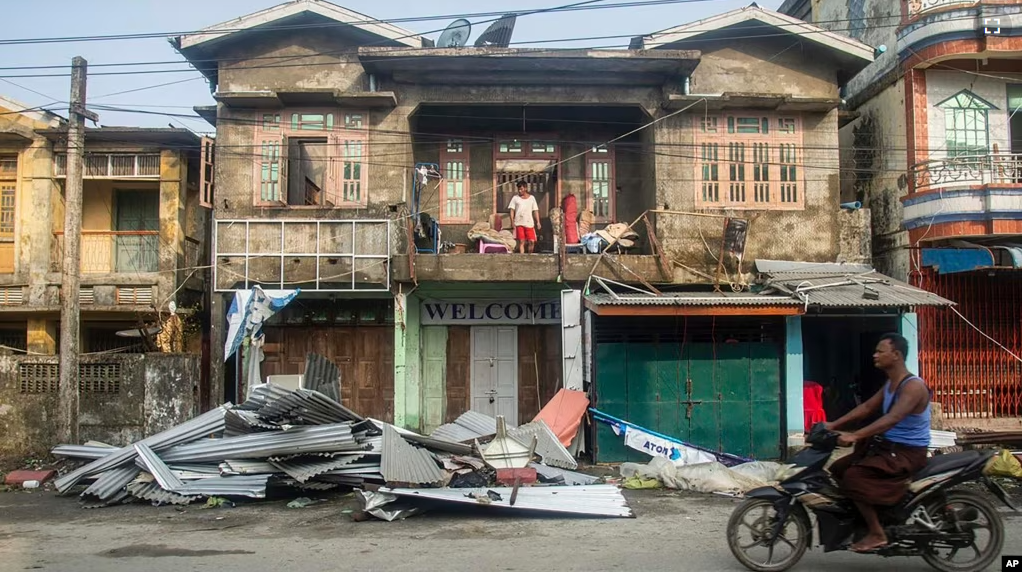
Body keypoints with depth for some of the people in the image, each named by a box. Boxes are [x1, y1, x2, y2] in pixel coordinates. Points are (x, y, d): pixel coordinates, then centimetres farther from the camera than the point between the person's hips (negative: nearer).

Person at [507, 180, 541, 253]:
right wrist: (512, 221, -6)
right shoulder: (515, 198, 9)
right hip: (519, 223, -1)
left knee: (532, 241, -5)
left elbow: (535, 210, 11)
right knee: (521, 241, -6)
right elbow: (512, 210, 5)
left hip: (529, 223, 1)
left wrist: (538, 222, 2)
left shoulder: (532, 198, 12)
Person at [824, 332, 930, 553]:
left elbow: (892, 418, -34)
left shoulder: (913, 386, -21)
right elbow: (867, 407, 13)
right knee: (838, 469, 6)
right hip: (886, 445, 10)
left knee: (853, 477, -23)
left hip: (907, 453, -10)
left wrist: (855, 436, -43)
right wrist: (834, 425, 2)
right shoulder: (890, 384, 11)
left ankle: (877, 534, -13)